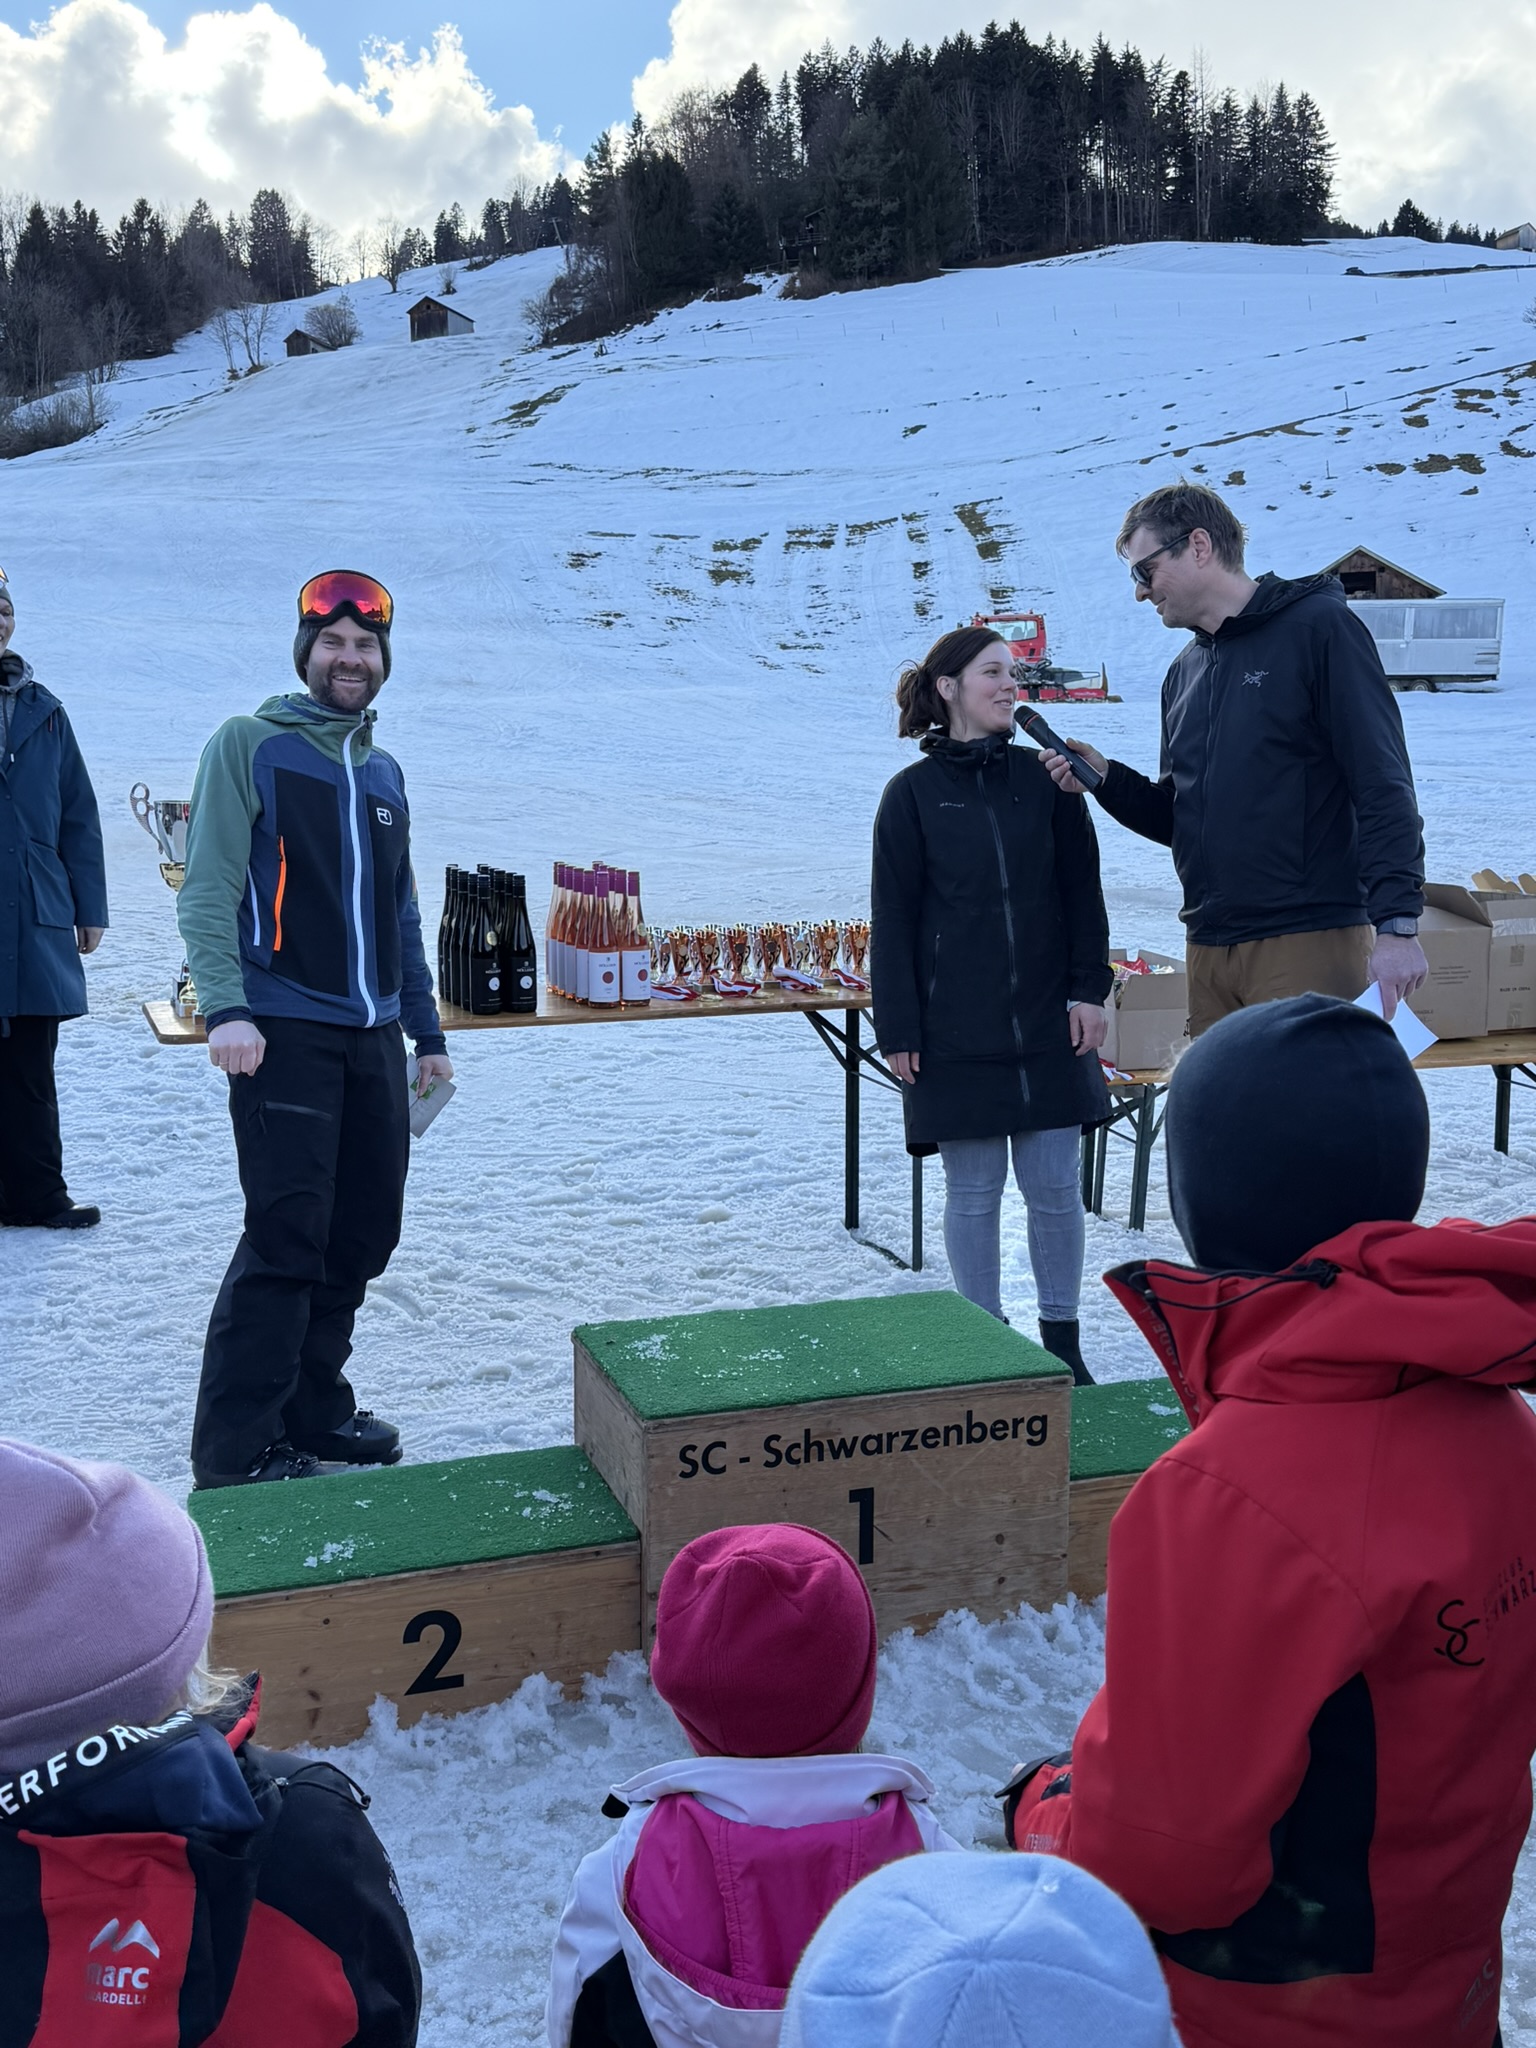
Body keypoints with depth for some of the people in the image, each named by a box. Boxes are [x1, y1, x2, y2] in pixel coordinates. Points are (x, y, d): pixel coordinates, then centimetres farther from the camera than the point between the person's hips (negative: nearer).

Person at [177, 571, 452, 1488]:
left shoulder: (384, 774, 17)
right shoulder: (250, 747, -2)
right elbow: (209, 888, -10)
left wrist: (427, 1031, 21)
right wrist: (225, 1007, -22)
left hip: (373, 1038, 7)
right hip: (282, 1033, -7)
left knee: (362, 1237, 9)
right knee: (287, 1239, -10)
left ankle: (314, 1408, 24)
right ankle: (234, 1451, -2)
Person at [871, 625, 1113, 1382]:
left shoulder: (1045, 779, 6)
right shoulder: (912, 793, 0)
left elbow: (1082, 892, 9)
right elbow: (892, 919, 0)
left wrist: (1088, 989, 0)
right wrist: (897, 1030, -4)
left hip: (1047, 1025, 2)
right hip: (955, 1031, -2)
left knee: (1055, 1185, 4)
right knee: (973, 1191, 4)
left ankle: (1061, 1340, 18)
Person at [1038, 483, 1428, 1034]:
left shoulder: (1317, 627, -4)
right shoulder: (1185, 672, 18)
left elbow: (1382, 785, -11)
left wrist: (1396, 924, -18)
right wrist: (1106, 779, 5)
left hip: (1309, 943, -7)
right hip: (1210, 948, 7)